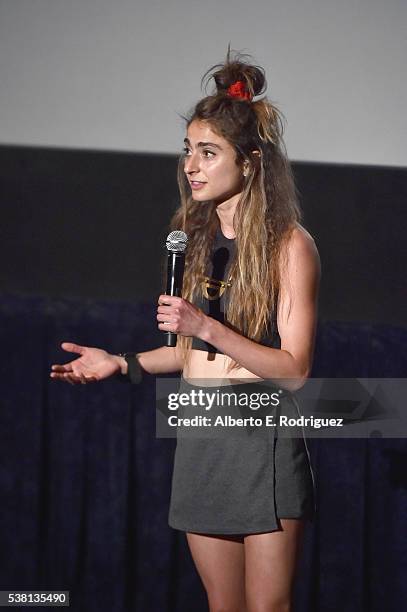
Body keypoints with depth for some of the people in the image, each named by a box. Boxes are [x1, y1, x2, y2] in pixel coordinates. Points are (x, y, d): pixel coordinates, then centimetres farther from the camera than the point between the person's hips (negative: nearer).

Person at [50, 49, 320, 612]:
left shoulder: (290, 245, -8)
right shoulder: (194, 238, 11)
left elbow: (294, 369, -13)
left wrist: (207, 327, -22)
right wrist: (123, 363, 7)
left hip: (263, 432, -6)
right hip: (199, 433, 6)